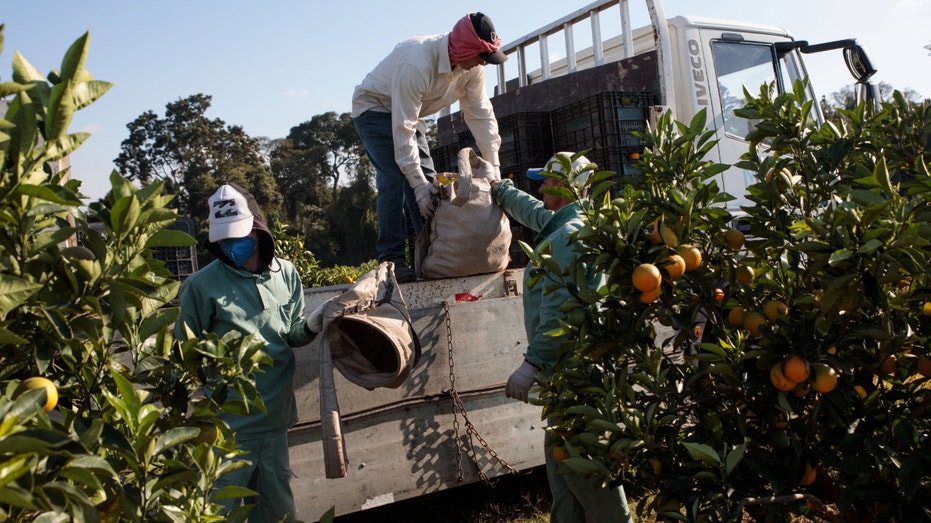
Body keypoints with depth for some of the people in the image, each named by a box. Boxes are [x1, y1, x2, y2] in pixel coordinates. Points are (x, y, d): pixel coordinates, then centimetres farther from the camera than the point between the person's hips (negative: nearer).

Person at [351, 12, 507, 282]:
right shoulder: (416, 64, -39)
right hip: (374, 108, -7)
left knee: (427, 180, 0)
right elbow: (403, 130, -38)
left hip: (409, 112, 7)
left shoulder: (472, 67, -17)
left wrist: (494, 166, -12)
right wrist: (419, 185, -36)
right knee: (394, 179, -19)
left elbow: (481, 114, -8)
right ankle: (391, 260, -14)